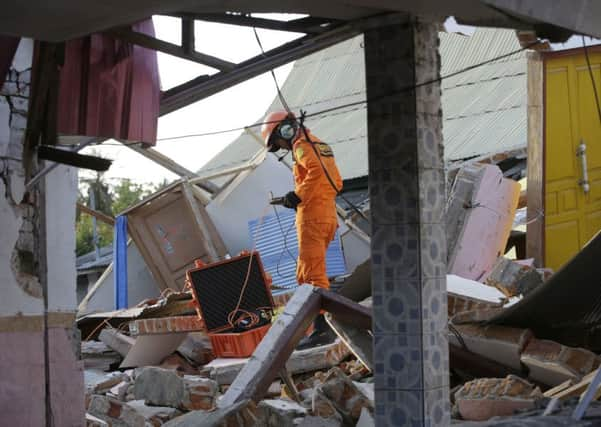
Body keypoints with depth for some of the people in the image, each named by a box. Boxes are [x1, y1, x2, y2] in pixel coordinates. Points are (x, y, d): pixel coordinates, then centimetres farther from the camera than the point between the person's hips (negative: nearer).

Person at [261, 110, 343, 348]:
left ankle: (322, 328, -16)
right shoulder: (320, 145, 23)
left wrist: (298, 196, -16)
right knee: (305, 274, 15)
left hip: (312, 215, -10)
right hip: (328, 214, 10)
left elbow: (316, 171, -24)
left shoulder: (302, 145, -5)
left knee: (313, 274, -12)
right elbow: (337, 183, 21)